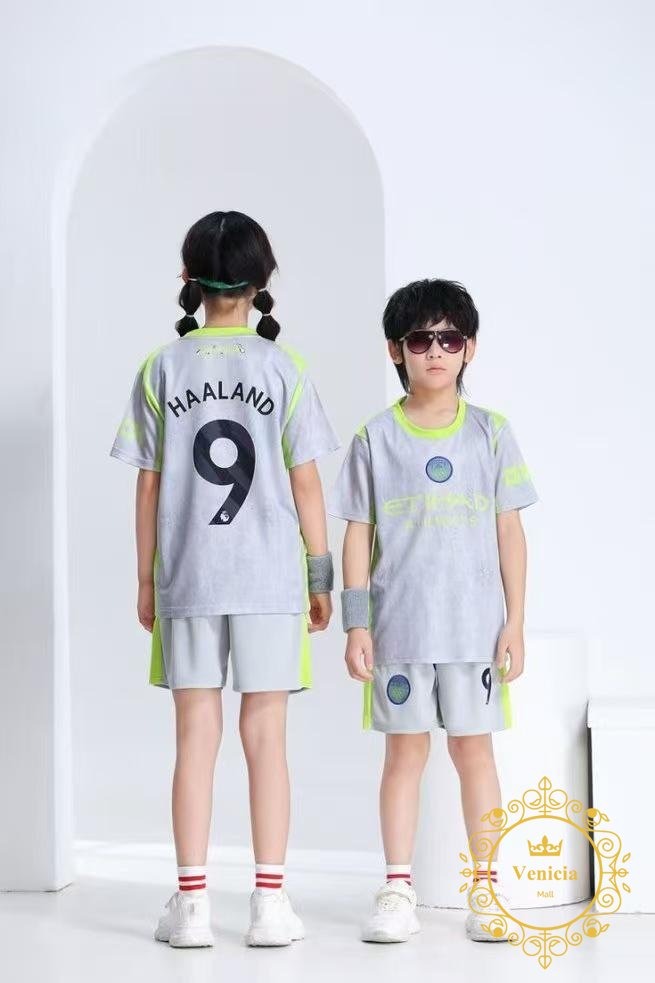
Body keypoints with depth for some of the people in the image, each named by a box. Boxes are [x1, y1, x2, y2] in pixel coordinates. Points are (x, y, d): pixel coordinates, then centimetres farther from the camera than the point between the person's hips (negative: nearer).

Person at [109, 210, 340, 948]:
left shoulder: (162, 368, 1)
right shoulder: (282, 368, -2)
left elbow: (149, 483, 2)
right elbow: (305, 481, -2)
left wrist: (146, 578, 10)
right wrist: (320, 574, 7)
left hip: (186, 580, 1)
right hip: (270, 578, -1)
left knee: (195, 737, 6)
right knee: (265, 736, 5)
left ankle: (192, 903, 8)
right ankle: (269, 902, 7)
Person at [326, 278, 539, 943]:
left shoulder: (490, 433, 5)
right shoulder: (376, 438, 3)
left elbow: (509, 531, 6)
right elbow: (358, 533, 4)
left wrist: (514, 622, 1)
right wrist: (356, 625, -2)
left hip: (475, 625, 0)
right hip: (398, 626, 0)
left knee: (473, 747, 5)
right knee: (404, 749, 5)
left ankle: (486, 888, 14)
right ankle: (397, 891, 12)